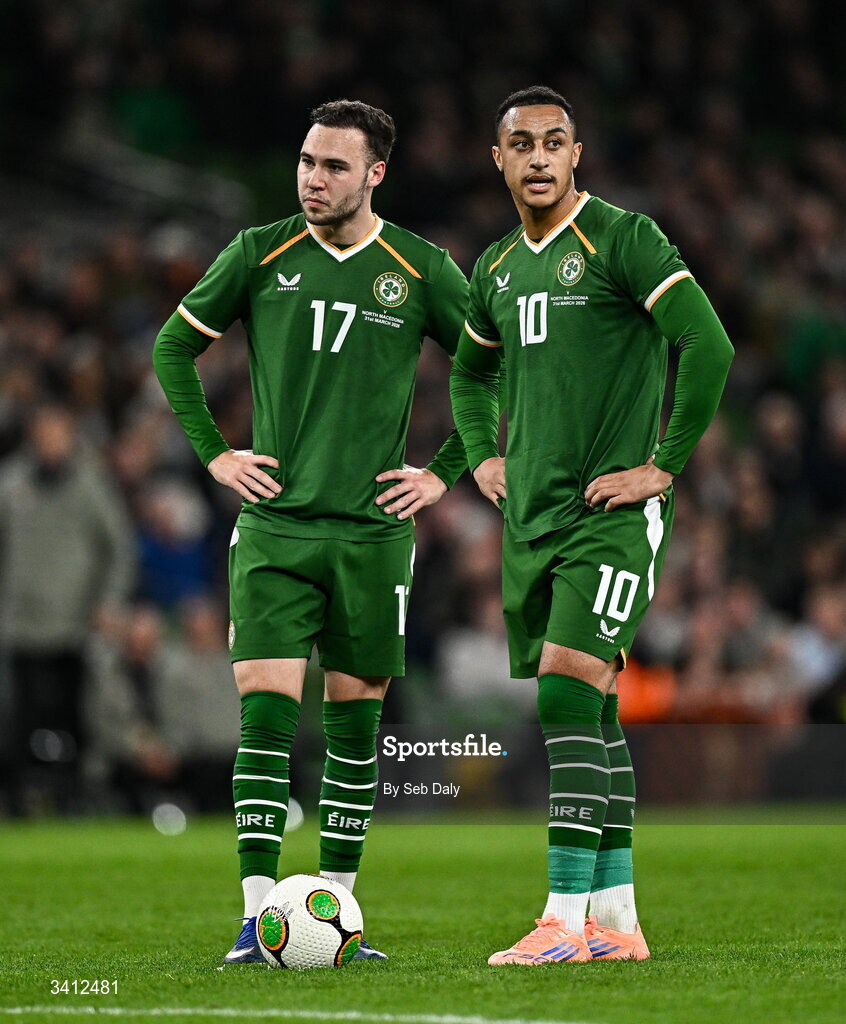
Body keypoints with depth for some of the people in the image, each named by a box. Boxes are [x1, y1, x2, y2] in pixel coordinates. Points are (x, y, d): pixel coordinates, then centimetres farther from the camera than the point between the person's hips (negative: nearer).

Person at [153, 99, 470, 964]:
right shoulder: (259, 255, 2)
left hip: (373, 531, 1)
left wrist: (445, 473, 5)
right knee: (265, 709, -10)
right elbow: (174, 346, 13)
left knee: (355, 716, 7)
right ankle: (258, 915, -11)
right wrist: (213, 453, 6)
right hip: (273, 526, -1)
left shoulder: (422, 270, 1)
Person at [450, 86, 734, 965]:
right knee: (589, 712, 9)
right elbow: (470, 370, 33)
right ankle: (616, 918, 13)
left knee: (567, 691, -17)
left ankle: (565, 919, -18)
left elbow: (707, 346, -17)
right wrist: (481, 458, 18)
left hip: (612, 514, -7)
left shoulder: (622, 239, -8)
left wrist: (664, 466, -16)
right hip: (530, 519, 7)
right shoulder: (498, 267, 15)